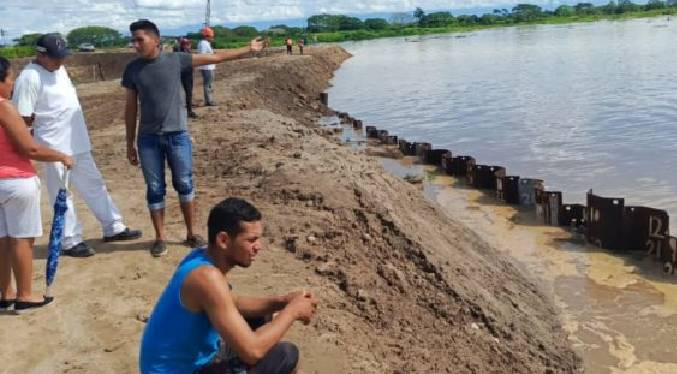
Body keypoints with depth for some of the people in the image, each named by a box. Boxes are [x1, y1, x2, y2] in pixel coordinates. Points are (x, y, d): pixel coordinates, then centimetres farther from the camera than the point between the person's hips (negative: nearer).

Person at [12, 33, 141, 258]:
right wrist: (46, 120, -7)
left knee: (94, 185, 15)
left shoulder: (59, 68, 10)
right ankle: (71, 241, 13)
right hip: (55, 146, -9)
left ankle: (113, 228, 26)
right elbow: (23, 119, -18)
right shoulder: (29, 78, -17)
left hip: (78, 142, 9)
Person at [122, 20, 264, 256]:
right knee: (155, 190, 7)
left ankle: (191, 234, 23)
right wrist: (130, 143, 6)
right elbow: (131, 107, 7)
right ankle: (160, 238, 20)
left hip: (177, 135, -1)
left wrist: (248, 50, 5)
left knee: (184, 185, 7)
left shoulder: (176, 60, -3)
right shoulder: (132, 70, 1)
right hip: (148, 139, 1)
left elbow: (215, 57, 2)